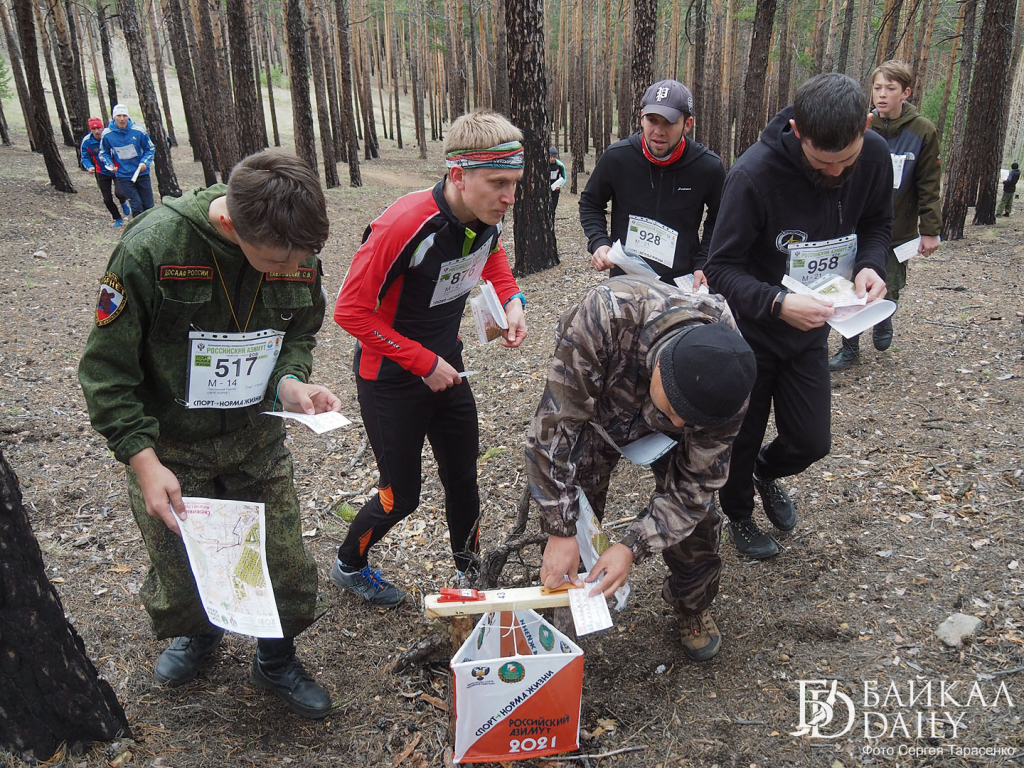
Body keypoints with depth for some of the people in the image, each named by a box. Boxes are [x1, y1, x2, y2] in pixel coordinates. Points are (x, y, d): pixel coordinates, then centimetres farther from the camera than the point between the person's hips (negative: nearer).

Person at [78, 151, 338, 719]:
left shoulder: (299, 255, -13)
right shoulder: (151, 248, -25)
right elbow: (106, 369, -16)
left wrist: (289, 382, -15)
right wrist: (143, 461, -22)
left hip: (255, 438, 3)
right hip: (168, 448, -2)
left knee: (285, 568, 6)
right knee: (182, 577, 11)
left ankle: (275, 661, 38)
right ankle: (199, 634, 49)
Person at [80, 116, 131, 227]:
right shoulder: (86, 141, -12)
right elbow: (85, 158, -3)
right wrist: (89, 167, -25)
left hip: (117, 169, -2)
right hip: (102, 172, 2)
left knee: (119, 193, -21)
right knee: (107, 199, 3)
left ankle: (123, 203, 17)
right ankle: (118, 219, 24)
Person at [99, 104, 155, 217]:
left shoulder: (139, 131, -7)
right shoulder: (107, 134, -5)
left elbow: (150, 149, 5)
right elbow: (103, 153, 10)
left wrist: (145, 162, -11)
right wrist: (109, 164, -8)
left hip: (142, 173, 1)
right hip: (123, 176, -1)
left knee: (148, 206, 6)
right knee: (136, 206, -10)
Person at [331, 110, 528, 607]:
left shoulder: (489, 221, -8)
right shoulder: (405, 225, -31)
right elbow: (351, 310, -25)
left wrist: (512, 302, -5)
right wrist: (424, 363, -21)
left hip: (446, 368, 6)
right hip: (391, 379, -6)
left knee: (463, 480, 13)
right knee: (400, 496, 5)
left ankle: (470, 573, 36)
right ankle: (348, 566, 34)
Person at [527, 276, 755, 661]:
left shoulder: (726, 377, -36)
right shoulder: (606, 315, -46)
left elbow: (694, 482, -24)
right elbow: (555, 425, -38)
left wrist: (633, 546, -34)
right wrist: (560, 531, -36)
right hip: (594, 405, -1)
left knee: (694, 511, -5)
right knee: (573, 506, -8)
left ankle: (693, 606, 25)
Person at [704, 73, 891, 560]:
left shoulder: (875, 156, -14)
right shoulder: (754, 173, -30)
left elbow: (877, 224, 4)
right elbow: (722, 268, -24)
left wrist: (869, 265, -19)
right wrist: (777, 302, -40)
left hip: (812, 327, 4)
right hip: (750, 331, -4)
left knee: (812, 441, 8)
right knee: (742, 439, 12)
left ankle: (767, 471, 44)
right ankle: (738, 514, 41)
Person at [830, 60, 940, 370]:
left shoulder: (923, 131, -5)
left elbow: (928, 185, -3)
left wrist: (930, 230, -5)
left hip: (898, 231, -1)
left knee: (889, 290, 12)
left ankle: (883, 326, 44)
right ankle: (849, 349, 20)